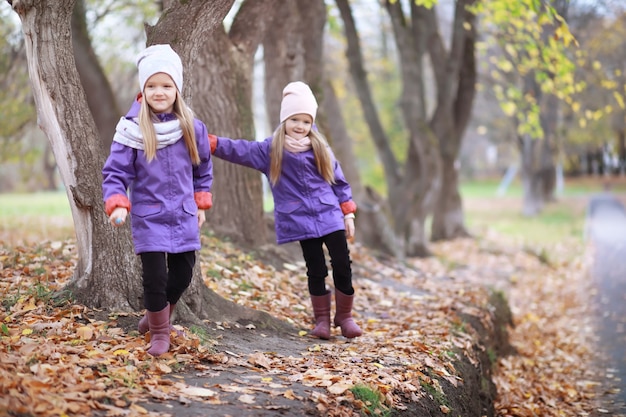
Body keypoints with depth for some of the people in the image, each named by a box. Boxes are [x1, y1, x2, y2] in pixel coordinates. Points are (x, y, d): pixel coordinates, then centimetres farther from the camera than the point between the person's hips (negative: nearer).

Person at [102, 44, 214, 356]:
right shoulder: (132, 129, -10)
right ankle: (159, 331, 18)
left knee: (183, 275, 10)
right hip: (148, 218, -3)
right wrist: (117, 205, -21)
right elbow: (115, 172, -7)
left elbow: (203, 169, 14)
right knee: (155, 277, -5)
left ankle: (157, 315, 38)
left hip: (184, 217, 3)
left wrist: (201, 203, 15)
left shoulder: (192, 128, -1)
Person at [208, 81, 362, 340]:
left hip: (330, 216, 2)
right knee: (316, 270, 0)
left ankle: (344, 316, 15)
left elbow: (338, 180, 11)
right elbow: (237, 150, 0)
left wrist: (348, 213, 7)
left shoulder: (320, 148, 7)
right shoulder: (269, 149, 3)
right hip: (301, 221, -1)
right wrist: (206, 141, -9)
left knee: (343, 266, -2)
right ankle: (322, 319, 16)